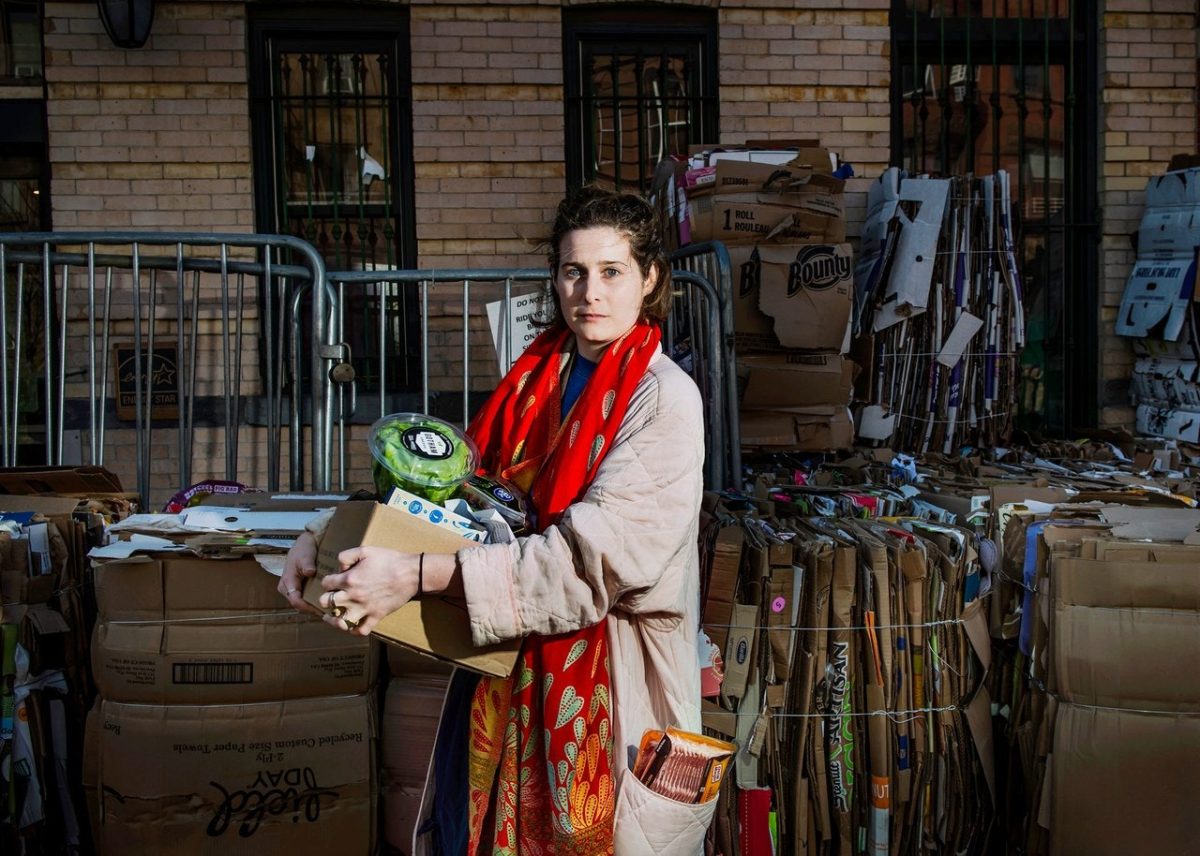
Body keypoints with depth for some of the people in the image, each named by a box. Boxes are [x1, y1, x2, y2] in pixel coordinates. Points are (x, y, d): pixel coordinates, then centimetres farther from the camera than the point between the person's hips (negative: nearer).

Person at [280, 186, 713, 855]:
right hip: (516, 668, 6)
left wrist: (418, 577, -31)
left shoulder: (664, 398, -14)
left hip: (611, 679, -5)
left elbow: (599, 555, -25)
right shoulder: (538, 379, 7)